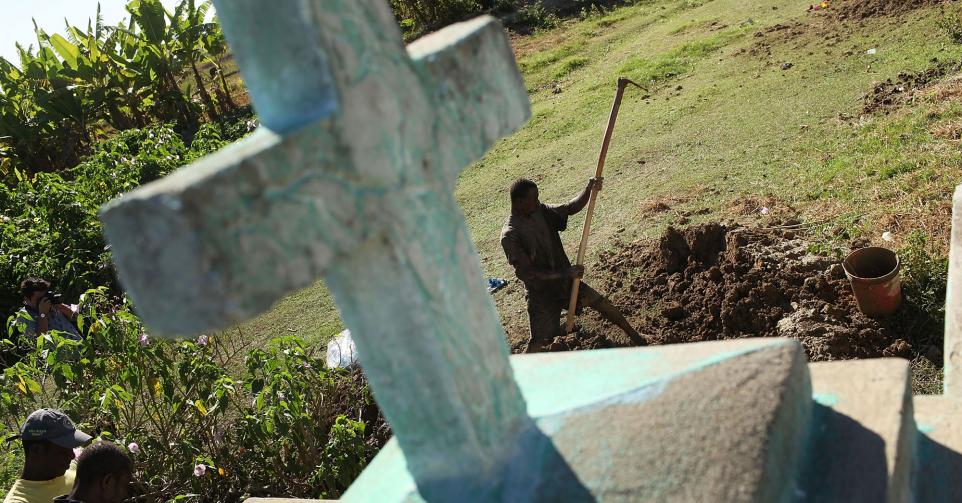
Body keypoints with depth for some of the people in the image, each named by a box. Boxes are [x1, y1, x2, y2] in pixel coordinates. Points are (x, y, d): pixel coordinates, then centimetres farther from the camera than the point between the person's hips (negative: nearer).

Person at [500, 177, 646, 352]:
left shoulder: (541, 211, -4)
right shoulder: (510, 236, -24)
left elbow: (572, 207, -4)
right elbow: (526, 272, -29)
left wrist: (589, 189, -25)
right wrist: (565, 273, -30)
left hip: (565, 280, 7)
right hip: (542, 293, -6)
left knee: (604, 304, 11)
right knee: (538, 342, -2)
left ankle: (637, 339, 31)